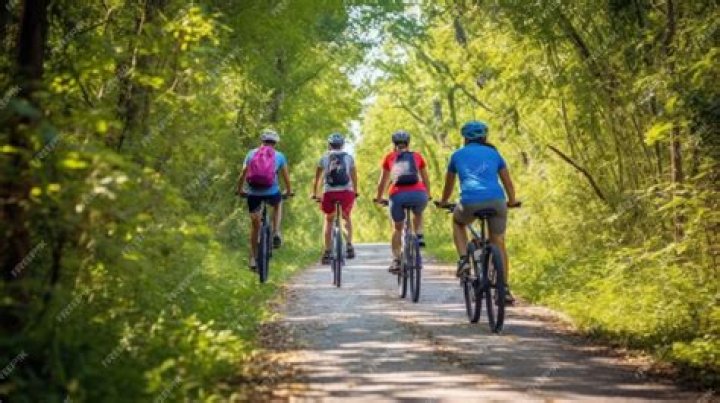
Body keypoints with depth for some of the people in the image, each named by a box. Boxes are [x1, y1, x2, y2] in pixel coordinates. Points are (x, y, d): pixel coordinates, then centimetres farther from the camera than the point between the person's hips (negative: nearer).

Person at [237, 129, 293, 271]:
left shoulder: (251, 153, 13)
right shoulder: (279, 156, 10)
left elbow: (243, 175, 13)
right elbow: (286, 176, 18)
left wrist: (240, 190, 30)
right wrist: (288, 191, 36)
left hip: (253, 194, 1)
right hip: (271, 192, -1)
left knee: (255, 226, 16)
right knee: (278, 203, 35)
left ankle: (253, 259, 16)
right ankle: (276, 234, 18)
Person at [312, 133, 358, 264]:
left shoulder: (324, 158, 13)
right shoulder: (348, 157, 14)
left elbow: (317, 178, 15)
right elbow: (354, 177, 18)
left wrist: (314, 194, 23)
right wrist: (355, 192, 30)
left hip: (329, 192, 0)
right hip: (346, 191, 0)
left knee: (329, 220, 18)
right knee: (347, 218, 23)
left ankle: (327, 253, 9)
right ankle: (349, 245, 3)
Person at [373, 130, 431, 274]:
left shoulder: (390, 158, 20)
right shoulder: (417, 156, 21)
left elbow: (383, 181, 26)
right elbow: (426, 180, 31)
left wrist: (379, 198, 41)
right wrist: (428, 196, 46)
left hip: (397, 195, -1)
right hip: (418, 194, 1)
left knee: (397, 228, 20)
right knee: (418, 214, 36)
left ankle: (396, 261, 11)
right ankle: (419, 237, 15)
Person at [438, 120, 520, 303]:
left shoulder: (458, 155, 20)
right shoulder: (493, 153, 22)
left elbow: (449, 183, 32)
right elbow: (507, 181, 28)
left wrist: (443, 202, 50)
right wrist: (512, 201, 46)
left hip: (470, 202, -1)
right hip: (496, 201, 1)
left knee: (457, 222, 33)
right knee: (498, 244, 16)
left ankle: (464, 260, 13)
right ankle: (504, 290, 11)